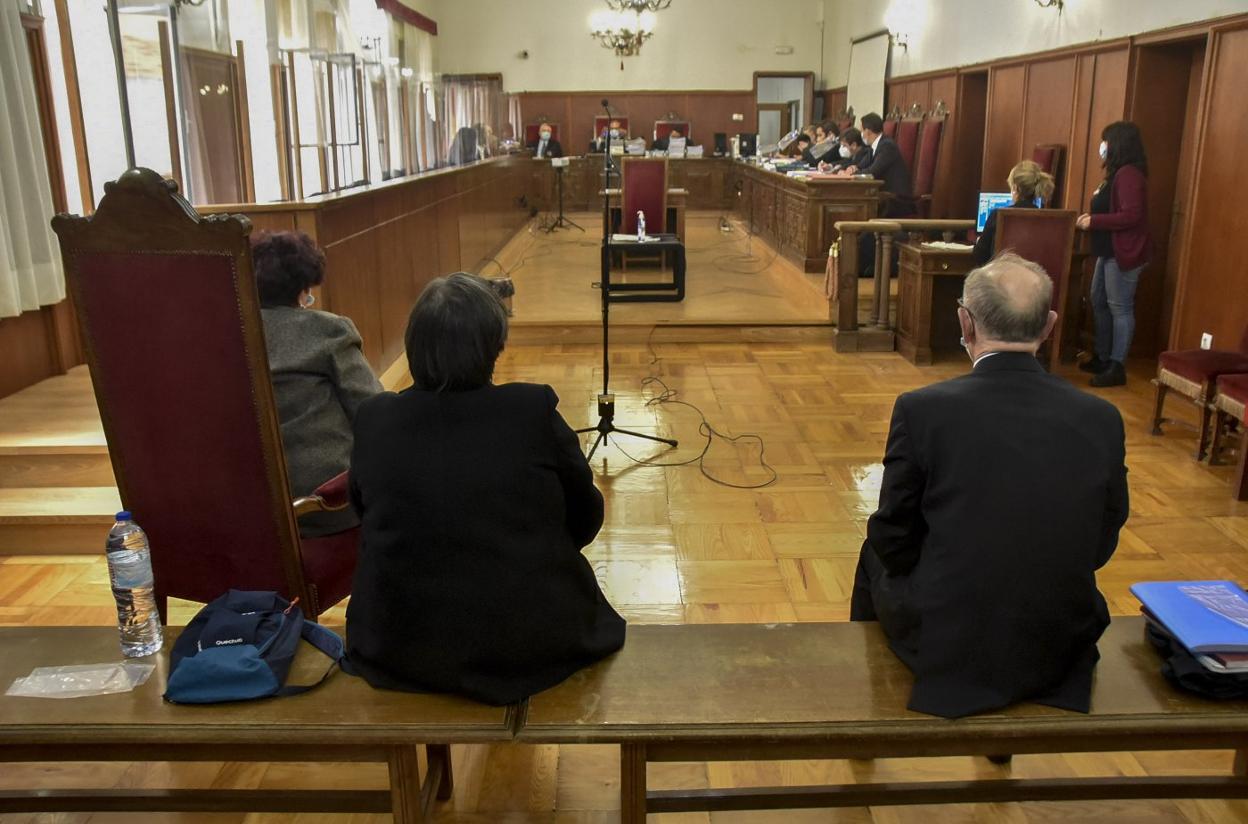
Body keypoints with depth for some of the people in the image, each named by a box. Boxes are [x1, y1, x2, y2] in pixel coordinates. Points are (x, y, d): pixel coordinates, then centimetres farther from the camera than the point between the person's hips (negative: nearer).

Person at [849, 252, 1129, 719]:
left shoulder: (921, 410, -17)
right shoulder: (1103, 419, -8)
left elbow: (894, 540, -8)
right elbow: (1100, 545, 3)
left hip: (944, 648, -3)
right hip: (1059, 653, 3)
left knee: (874, 557, 28)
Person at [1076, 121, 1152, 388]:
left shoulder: (1129, 174, -17)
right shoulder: (1117, 173, 17)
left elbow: (1131, 216, -24)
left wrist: (1094, 221, -19)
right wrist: (1090, 218, 8)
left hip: (1124, 253, -11)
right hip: (1109, 251, 11)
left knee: (1119, 308, -7)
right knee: (1099, 302, 16)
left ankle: (1117, 367, -3)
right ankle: (1102, 357, 27)